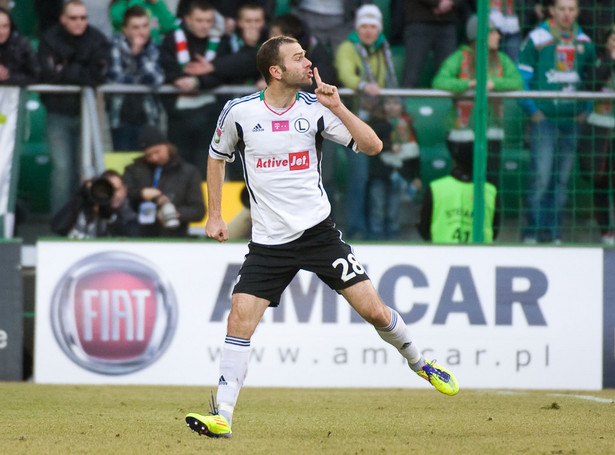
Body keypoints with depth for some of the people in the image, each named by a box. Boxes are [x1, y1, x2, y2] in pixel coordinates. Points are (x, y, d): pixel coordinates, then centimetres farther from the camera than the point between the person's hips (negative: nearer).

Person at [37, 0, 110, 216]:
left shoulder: (97, 40, -3)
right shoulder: (50, 39, -5)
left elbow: (99, 76, -14)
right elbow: (49, 74, -16)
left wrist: (66, 72, -15)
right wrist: (81, 73, -11)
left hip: (87, 113, 1)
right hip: (59, 115, -1)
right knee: (62, 168, -7)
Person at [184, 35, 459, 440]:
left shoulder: (315, 109, -3)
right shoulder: (239, 112, -4)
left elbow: (373, 146, -6)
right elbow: (218, 158, 15)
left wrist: (337, 107, -16)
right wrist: (215, 216, 11)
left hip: (319, 233, 0)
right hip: (269, 241, 0)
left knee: (374, 310, -3)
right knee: (240, 317, -12)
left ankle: (419, 363, 25)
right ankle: (222, 417, -7)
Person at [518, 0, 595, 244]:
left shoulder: (584, 43, 9)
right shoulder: (536, 39, -5)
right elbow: (521, 77, -2)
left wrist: (586, 110, 12)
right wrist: (532, 111, -8)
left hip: (572, 120, 4)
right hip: (544, 118, -4)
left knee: (562, 178, 6)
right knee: (541, 176, -11)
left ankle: (554, 232, 12)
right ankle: (533, 231, -4)